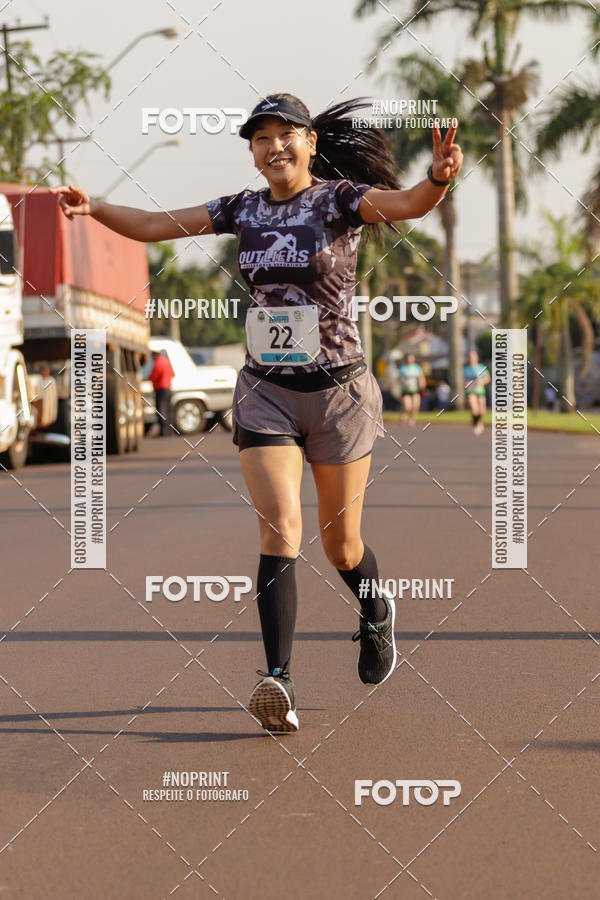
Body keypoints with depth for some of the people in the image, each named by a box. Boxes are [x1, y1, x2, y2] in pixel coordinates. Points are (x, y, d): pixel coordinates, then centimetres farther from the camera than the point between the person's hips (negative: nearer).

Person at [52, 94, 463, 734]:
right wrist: (93, 207, -13)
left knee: (340, 544, 10)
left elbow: (407, 205, -27)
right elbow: (153, 226, 5)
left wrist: (438, 178, -49)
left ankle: (376, 616, 45)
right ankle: (278, 682, -23)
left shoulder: (340, 199, -8)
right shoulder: (243, 210, 4)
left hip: (338, 392, -2)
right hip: (264, 393, 2)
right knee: (280, 530, -16)